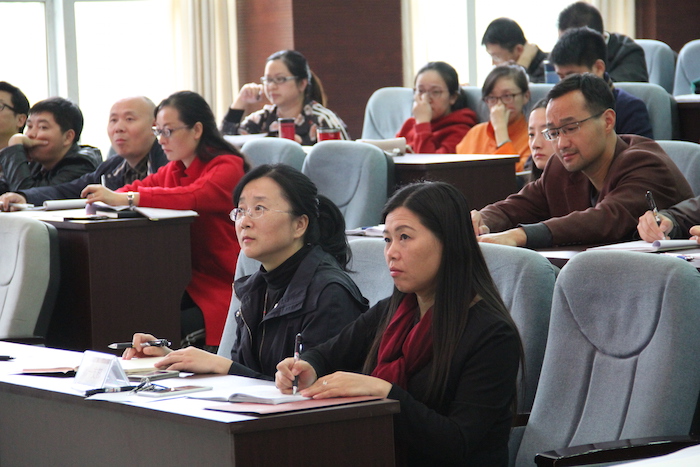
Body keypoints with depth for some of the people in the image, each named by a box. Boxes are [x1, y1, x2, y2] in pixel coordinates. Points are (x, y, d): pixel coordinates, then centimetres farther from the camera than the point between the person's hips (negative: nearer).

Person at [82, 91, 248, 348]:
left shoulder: (227, 167, -11)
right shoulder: (175, 169, 18)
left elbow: (193, 197, -27)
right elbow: (141, 187, 12)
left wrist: (125, 199, -33)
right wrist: (108, 195, -13)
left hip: (222, 289, -7)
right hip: (189, 282, 7)